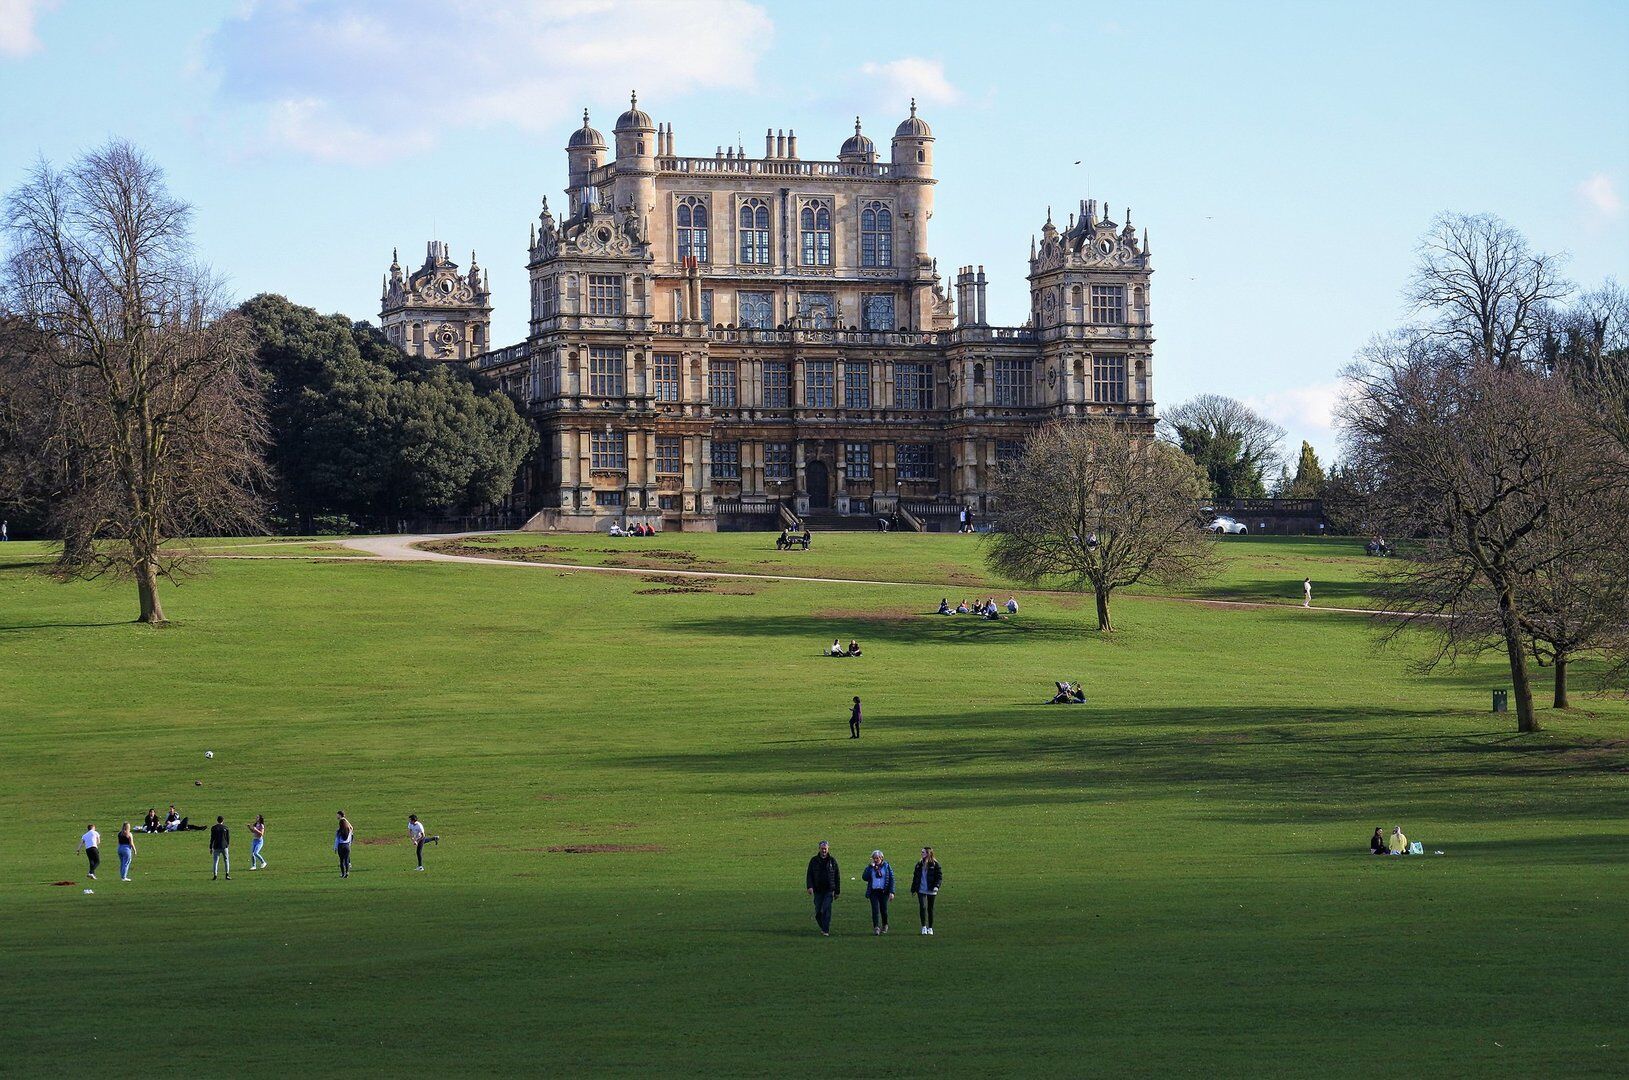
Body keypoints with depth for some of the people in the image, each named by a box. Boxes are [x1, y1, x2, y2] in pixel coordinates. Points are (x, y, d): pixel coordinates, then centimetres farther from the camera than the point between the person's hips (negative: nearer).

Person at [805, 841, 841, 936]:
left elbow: (837, 877, 11)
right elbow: (809, 875, 5)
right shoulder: (814, 861, 7)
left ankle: (826, 931, -12)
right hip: (818, 890, 2)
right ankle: (823, 927, 24)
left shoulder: (832, 861, 6)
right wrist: (809, 887, -12)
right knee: (818, 912, 3)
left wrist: (837, 891, 8)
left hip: (829, 890, -2)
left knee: (826, 910, -14)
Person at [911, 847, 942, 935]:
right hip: (921, 890, 2)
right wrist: (913, 888, 13)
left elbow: (939, 876, -5)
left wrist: (936, 886, -20)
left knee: (930, 908, 7)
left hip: (931, 891, -2)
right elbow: (915, 876, 15)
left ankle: (930, 928, 17)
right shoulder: (919, 864, 9)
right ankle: (924, 927, -6)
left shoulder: (934, 864, -3)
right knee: (922, 907, -12)